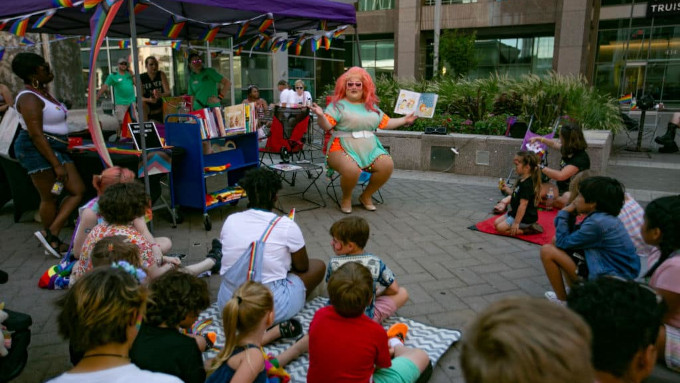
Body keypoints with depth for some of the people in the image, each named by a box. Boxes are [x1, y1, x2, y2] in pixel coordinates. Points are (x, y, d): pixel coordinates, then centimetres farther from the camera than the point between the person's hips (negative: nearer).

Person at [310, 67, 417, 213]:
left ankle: (366, 196, 2)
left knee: (387, 165, -21)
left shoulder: (372, 106, 19)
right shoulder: (338, 104, 2)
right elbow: (326, 126, -8)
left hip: (370, 150, 5)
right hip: (343, 150, -5)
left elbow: (386, 123, 24)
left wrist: (405, 120, 23)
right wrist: (320, 115, -27)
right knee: (351, 169, -36)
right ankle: (346, 198, -3)